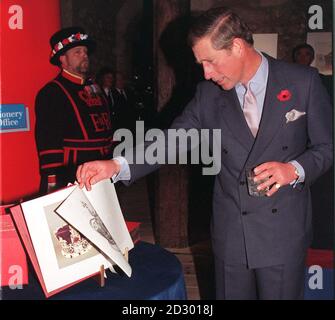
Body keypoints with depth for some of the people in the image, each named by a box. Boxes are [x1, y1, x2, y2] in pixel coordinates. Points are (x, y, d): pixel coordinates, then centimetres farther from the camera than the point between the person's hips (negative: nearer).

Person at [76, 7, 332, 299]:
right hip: (230, 232, 2)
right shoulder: (209, 93, 0)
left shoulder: (304, 82, -7)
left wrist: (295, 169, -21)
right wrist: (117, 165, -17)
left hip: (284, 232, -2)